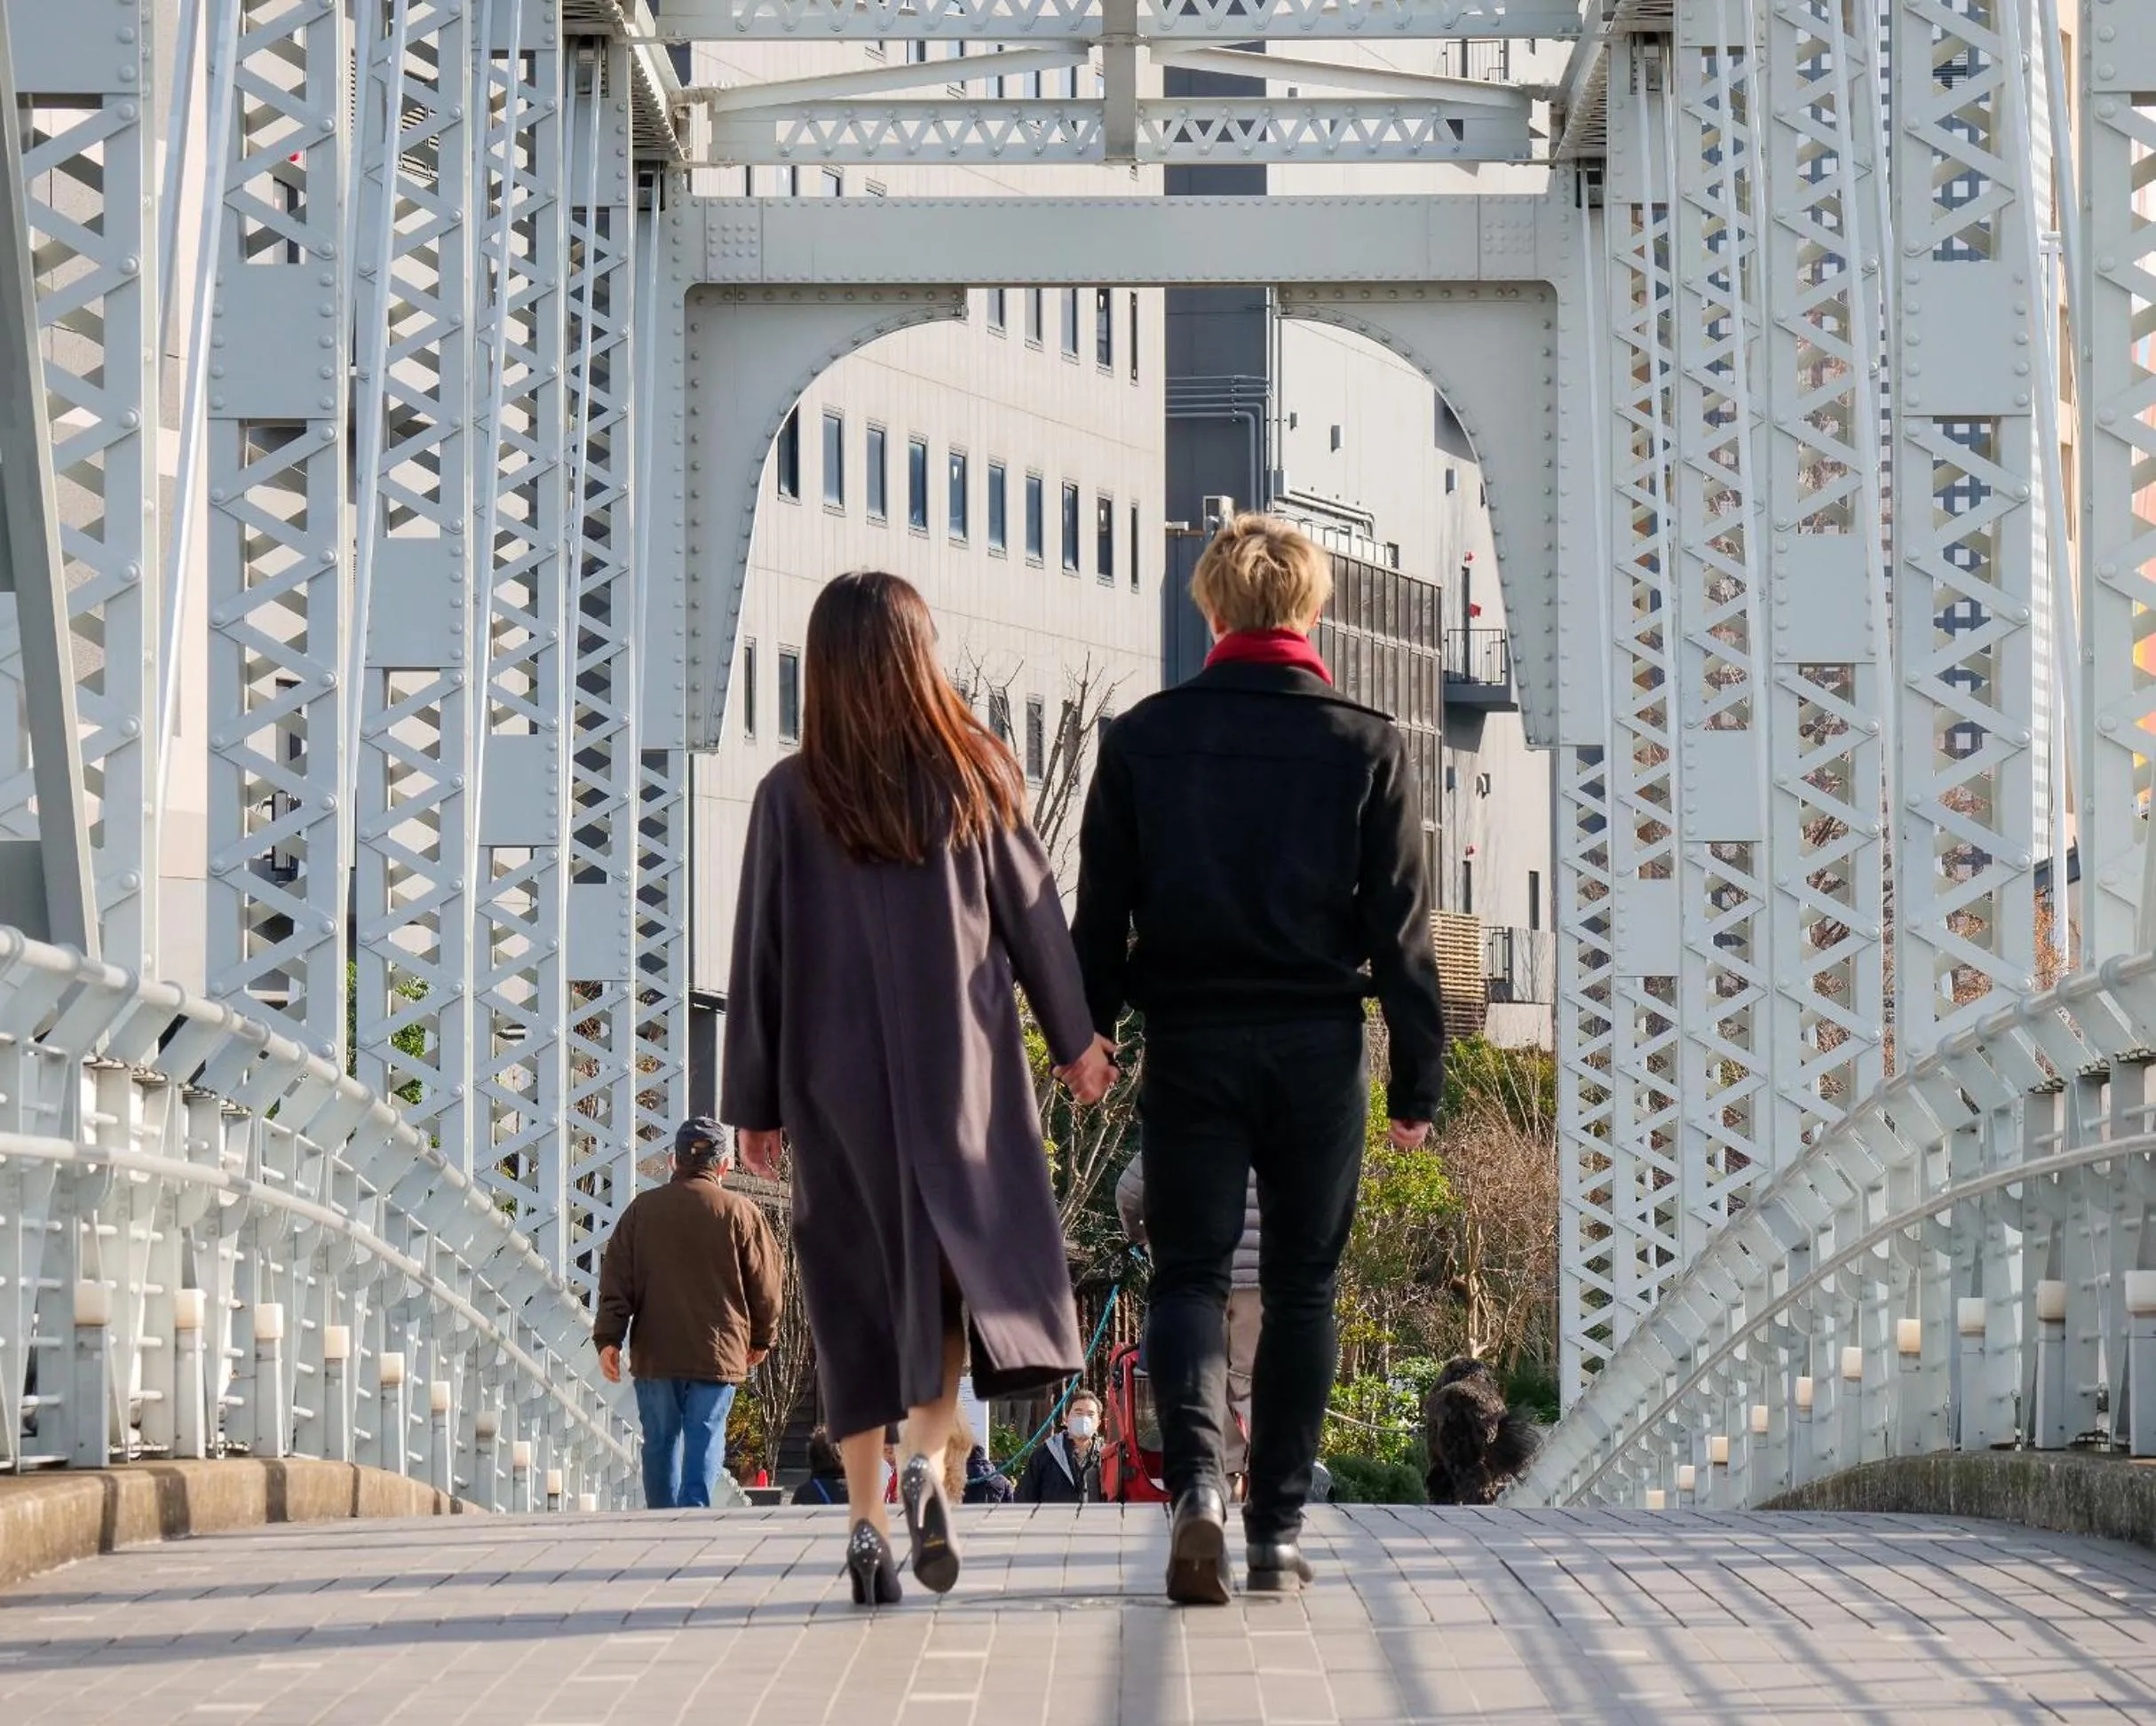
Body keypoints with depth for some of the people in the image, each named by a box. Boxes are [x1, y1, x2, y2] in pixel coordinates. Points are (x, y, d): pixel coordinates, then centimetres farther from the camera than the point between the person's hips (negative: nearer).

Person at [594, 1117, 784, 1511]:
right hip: (718, 1353, -2)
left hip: (654, 1353, 2)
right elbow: (766, 1285, 5)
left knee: (660, 1443, 11)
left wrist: (608, 1339, 1)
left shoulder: (642, 1208, 6)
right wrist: (761, 1339, 19)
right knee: (705, 1443, -4)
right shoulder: (741, 1212, 0)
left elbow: (617, 1279, 2)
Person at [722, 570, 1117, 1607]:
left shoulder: (790, 797, -3)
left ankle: (867, 1528, 3)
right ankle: (926, 1460, -11)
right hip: (963, 1067, 0)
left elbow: (761, 956, -1)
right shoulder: (976, 775, -1)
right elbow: (1033, 918, 4)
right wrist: (1075, 1041, 17)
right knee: (966, 1263, 14)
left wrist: (756, 1104, 6)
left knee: (860, 1288, 8)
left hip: (837, 1078, 0)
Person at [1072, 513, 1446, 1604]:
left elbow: (1100, 910, 3)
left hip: (1187, 1043, 0)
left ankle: (1196, 1479, -21)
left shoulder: (1142, 737, 2)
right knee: (1302, 1287, 9)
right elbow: (1402, 925, 0)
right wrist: (1417, 1075, 5)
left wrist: (1087, 1037, 13)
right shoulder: (1365, 746, 0)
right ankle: (1277, 1531, 10)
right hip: (1316, 1046, 0)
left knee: (1190, 1270, 3)